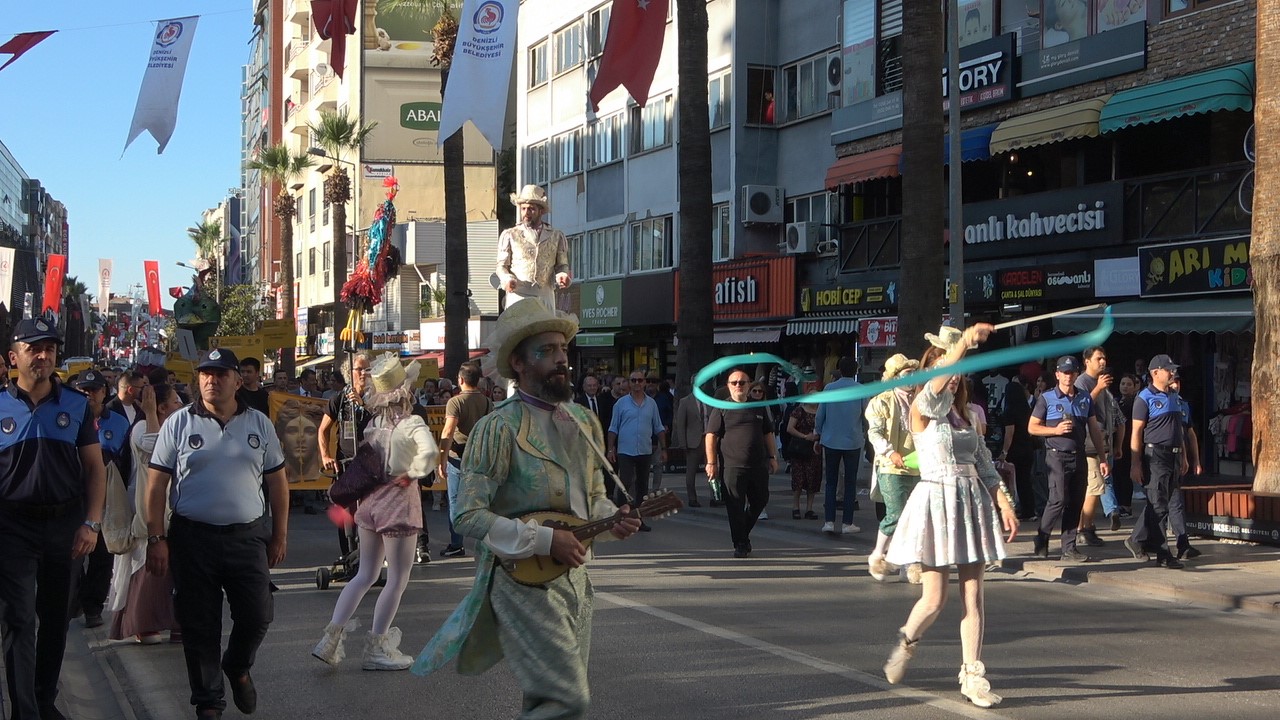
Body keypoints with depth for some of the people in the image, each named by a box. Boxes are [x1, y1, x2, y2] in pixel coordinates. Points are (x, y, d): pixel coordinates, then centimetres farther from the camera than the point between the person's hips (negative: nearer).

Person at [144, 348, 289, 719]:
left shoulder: (259, 424, 8)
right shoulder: (178, 424, 2)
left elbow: (277, 481, 11)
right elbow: (156, 484, 1)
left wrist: (279, 536, 8)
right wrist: (156, 538, -6)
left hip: (248, 536, 2)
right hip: (193, 537, -1)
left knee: (257, 617, 2)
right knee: (199, 625, 4)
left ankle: (237, 667, 33)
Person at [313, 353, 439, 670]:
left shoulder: (373, 423, 4)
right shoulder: (411, 424, -16)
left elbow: (361, 455, 8)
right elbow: (429, 452, -32)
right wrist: (411, 475, -19)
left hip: (370, 500, 7)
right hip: (398, 501, -7)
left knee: (365, 574, 17)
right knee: (398, 578, 5)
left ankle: (331, 638, 11)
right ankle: (376, 649, 7)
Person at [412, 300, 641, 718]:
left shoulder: (584, 422, 10)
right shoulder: (499, 429, -13)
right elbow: (468, 516, -18)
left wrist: (612, 521, -1)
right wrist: (545, 540, -23)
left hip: (574, 577, 8)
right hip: (524, 582, -7)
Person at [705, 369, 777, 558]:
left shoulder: (758, 409, 14)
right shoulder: (721, 409, 1)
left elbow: (768, 433, 21)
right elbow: (711, 436, -4)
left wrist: (771, 457, 13)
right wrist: (711, 462, -11)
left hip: (758, 465, 5)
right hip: (732, 466, -5)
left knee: (760, 501, 11)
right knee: (736, 507, -3)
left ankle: (744, 533, 31)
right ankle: (740, 544, 5)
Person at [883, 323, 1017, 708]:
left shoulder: (964, 412, 14)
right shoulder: (923, 409, -5)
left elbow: (983, 463, 15)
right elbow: (935, 386, -28)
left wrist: (1003, 503, 5)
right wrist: (964, 342, -41)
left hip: (973, 502, 5)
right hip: (937, 500, -5)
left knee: (973, 596, 2)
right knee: (934, 599, -4)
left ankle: (972, 675, 8)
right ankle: (906, 643, 25)